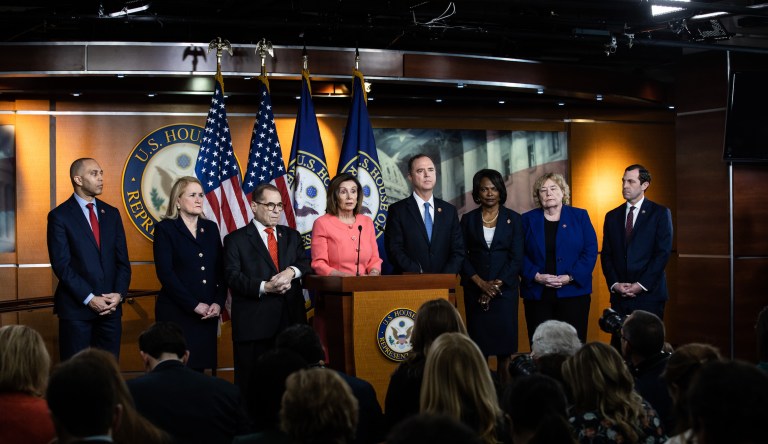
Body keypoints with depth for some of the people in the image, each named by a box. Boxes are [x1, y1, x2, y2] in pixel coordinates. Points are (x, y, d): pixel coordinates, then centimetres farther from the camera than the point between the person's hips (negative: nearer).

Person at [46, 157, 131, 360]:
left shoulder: (111, 213, 12)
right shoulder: (59, 216, -3)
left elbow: (122, 260, 10)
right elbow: (61, 265, -9)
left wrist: (119, 294, -6)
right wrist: (89, 298, -15)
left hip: (111, 306, 4)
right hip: (76, 307, -4)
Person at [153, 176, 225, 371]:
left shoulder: (211, 228, 14)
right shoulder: (165, 229, -1)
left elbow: (221, 270, 11)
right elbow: (165, 273, -9)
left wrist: (218, 302, -4)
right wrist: (195, 305, -12)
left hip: (207, 314, 4)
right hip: (176, 313, -4)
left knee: (200, 367, 2)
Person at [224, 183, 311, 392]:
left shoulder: (292, 236, 20)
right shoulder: (236, 239, 5)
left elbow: (305, 263, 10)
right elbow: (233, 276, -5)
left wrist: (291, 271, -12)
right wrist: (265, 287, -18)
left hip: (291, 320, 4)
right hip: (254, 322, -4)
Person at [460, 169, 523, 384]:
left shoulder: (513, 219, 4)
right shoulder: (468, 219, 7)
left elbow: (517, 258, -1)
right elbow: (462, 256, 3)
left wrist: (497, 285, -10)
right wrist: (481, 283, -9)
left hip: (505, 288, -1)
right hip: (475, 289, 1)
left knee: (504, 342, -2)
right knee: (478, 342, -1)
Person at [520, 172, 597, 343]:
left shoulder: (580, 216, 6)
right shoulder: (528, 220, 9)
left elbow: (591, 251, 0)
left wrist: (570, 277, -11)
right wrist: (536, 276, -12)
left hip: (573, 292, -1)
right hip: (537, 295, 1)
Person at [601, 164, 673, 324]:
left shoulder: (660, 213, 2)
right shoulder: (612, 216, 14)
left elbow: (663, 253, -5)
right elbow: (606, 255, 11)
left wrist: (641, 285, -11)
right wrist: (614, 284, -4)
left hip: (649, 293, -3)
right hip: (619, 296, 3)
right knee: (619, 336, -2)